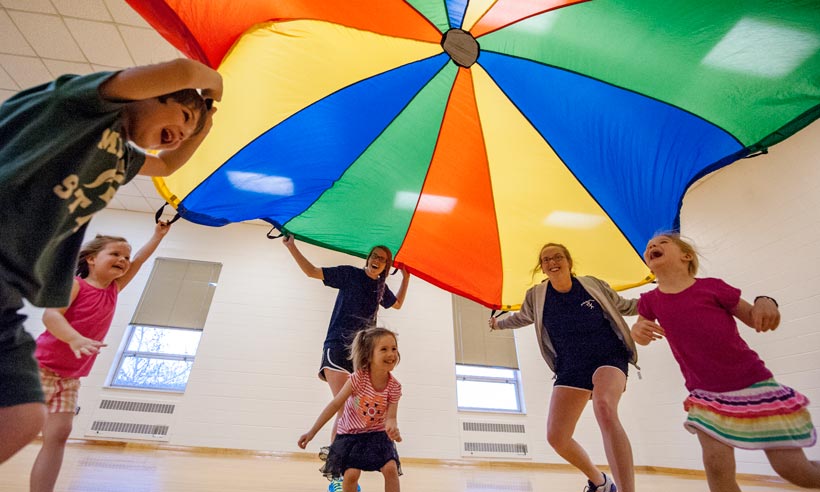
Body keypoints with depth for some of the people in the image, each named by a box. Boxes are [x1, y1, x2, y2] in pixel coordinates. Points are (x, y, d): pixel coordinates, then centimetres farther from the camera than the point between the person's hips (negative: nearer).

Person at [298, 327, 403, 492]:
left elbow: (390, 416, -15)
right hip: (350, 434, -2)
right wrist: (312, 432, -16)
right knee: (351, 474, -13)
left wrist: (392, 427, -41)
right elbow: (335, 405, -18)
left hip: (377, 434, 2)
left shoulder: (394, 386, -17)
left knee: (391, 468, -14)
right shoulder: (358, 378, -25)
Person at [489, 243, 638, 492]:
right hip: (571, 367, 3)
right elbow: (522, 318, 21)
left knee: (604, 407, -37)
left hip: (609, 357, -3)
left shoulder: (592, 284, -5)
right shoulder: (536, 296, -2)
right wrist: (499, 323, 31)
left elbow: (624, 306, 13)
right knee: (556, 437, -5)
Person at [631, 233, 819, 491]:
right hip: (705, 393, 2)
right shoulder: (650, 300, -3)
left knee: (791, 469, 6)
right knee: (716, 465, -9)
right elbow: (640, 328, 13)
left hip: (752, 384, -1)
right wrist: (637, 329, -11)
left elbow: (754, 319, 1)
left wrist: (765, 302, -21)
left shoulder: (711, 286, -10)